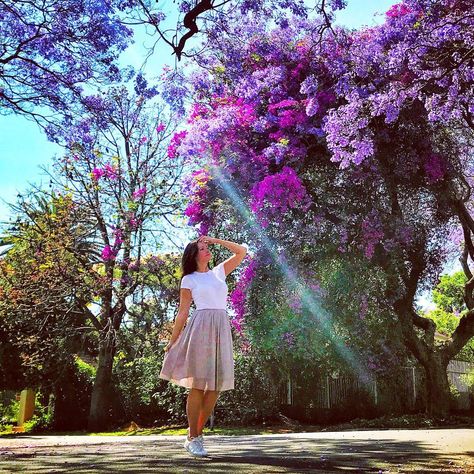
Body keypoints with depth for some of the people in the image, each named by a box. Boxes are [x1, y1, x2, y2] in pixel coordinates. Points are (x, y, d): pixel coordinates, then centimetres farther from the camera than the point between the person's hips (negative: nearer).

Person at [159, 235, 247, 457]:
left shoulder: (219, 272, 18)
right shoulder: (189, 280, 6)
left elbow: (241, 251, 20)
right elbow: (183, 312, 5)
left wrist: (215, 240, 16)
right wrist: (172, 341, 2)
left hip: (221, 329, 5)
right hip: (201, 327, -4)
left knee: (216, 385, 2)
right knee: (198, 384, -5)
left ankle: (197, 433, 13)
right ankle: (193, 438, 5)